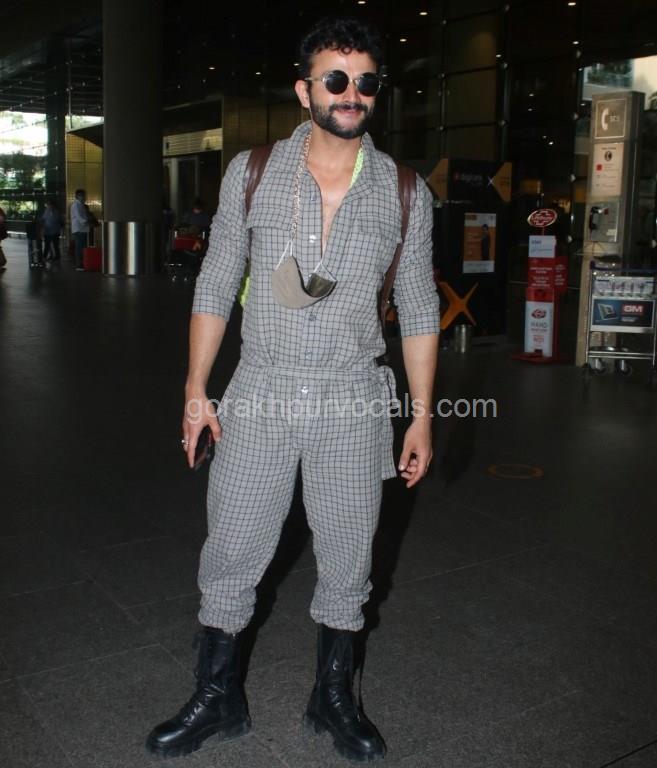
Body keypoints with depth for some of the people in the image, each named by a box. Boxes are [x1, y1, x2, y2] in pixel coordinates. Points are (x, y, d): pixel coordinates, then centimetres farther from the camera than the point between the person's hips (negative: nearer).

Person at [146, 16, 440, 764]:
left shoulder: (404, 192, -1)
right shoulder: (251, 173, -1)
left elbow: (418, 310, 4)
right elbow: (215, 287, 3)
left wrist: (422, 415, 2)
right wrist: (196, 391, 0)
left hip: (353, 403, 0)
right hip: (261, 394, 0)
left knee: (347, 561, 12)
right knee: (230, 556, 8)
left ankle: (333, 696, 34)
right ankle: (217, 697, 30)